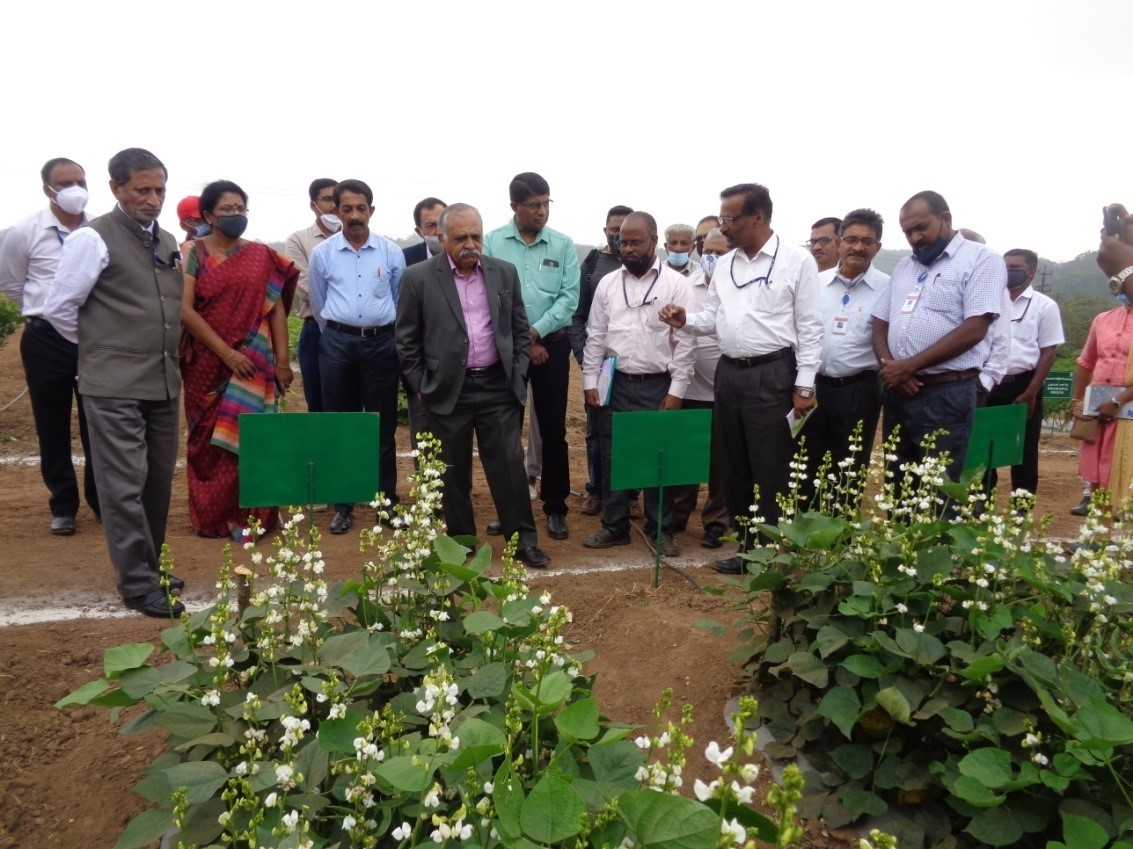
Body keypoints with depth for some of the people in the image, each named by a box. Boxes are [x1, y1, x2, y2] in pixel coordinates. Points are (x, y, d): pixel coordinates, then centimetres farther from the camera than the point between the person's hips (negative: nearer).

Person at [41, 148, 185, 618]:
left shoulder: (168, 241, 12)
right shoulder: (93, 239, -8)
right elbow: (58, 309, -4)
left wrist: (164, 352, 14)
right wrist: (100, 348, 6)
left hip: (163, 381, 7)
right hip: (114, 385, -6)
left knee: (158, 482, 13)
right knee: (125, 486, -3)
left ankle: (148, 567, 27)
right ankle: (138, 584, 6)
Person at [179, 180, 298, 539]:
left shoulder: (262, 256, 6)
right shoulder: (193, 253, 0)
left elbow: (276, 308, 5)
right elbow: (184, 309, -8)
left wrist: (282, 360, -2)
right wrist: (226, 352, -13)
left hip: (253, 363, 1)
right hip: (207, 363, 0)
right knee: (208, 440, 8)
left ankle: (247, 515, 8)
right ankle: (211, 516, 20)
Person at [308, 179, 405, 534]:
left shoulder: (391, 252, 2)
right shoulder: (322, 254, 2)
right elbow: (318, 305, 13)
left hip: (381, 342, 0)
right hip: (338, 343, 1)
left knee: (383, 426, 5)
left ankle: (388, 501, 16)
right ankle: (342, 505, 15)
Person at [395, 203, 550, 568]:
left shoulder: (505, 273, 5)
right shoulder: (418, 277, -3)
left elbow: (521, 330, 10)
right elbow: (406, 341, 1)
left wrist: (517, 377, 4)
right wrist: (424, 387, -2)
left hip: (498, 387, 2)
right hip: (448, 390, -1)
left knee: (509, 466, 3)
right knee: (453, 472, 9)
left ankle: (524, 540, 15)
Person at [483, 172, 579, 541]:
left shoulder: (563, 245, 3)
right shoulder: (492, 242, -1)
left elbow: (569, 297, -3)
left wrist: (535, 332, -13)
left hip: (551, 344, 1)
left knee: (553, 429, 4)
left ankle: (555, 508, 15)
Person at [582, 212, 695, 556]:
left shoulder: (676, 284, -4)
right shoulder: (607, 283, 6)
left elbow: (686, 341, -6)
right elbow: (595, 336, 8)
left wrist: (676, 390, -9)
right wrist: (590, 381, 3)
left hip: (657, 386, -3)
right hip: (615, 384, 3)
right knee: (612, 457, 9)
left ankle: (660, 530, 20)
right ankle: (614, 527, 23)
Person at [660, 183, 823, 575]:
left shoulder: (797, 261, -5)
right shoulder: (724, 264, 12)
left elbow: (809, 327, -6)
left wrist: (804, 385, -10)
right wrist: (685, 320, -7)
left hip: (772, 375, -6)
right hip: (728, 373, 6)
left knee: (771, 471, -1)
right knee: (735, 467, 13)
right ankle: (748, 546, 26)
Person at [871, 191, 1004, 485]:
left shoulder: (981, 260, -3)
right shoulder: (903, 267, 17)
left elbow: (973, 330, -14)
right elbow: (880, 325, 15)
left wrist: (909, 366, -14)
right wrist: (891, 367, -5)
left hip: (946, 395, -6)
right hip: (897, 391, 7)